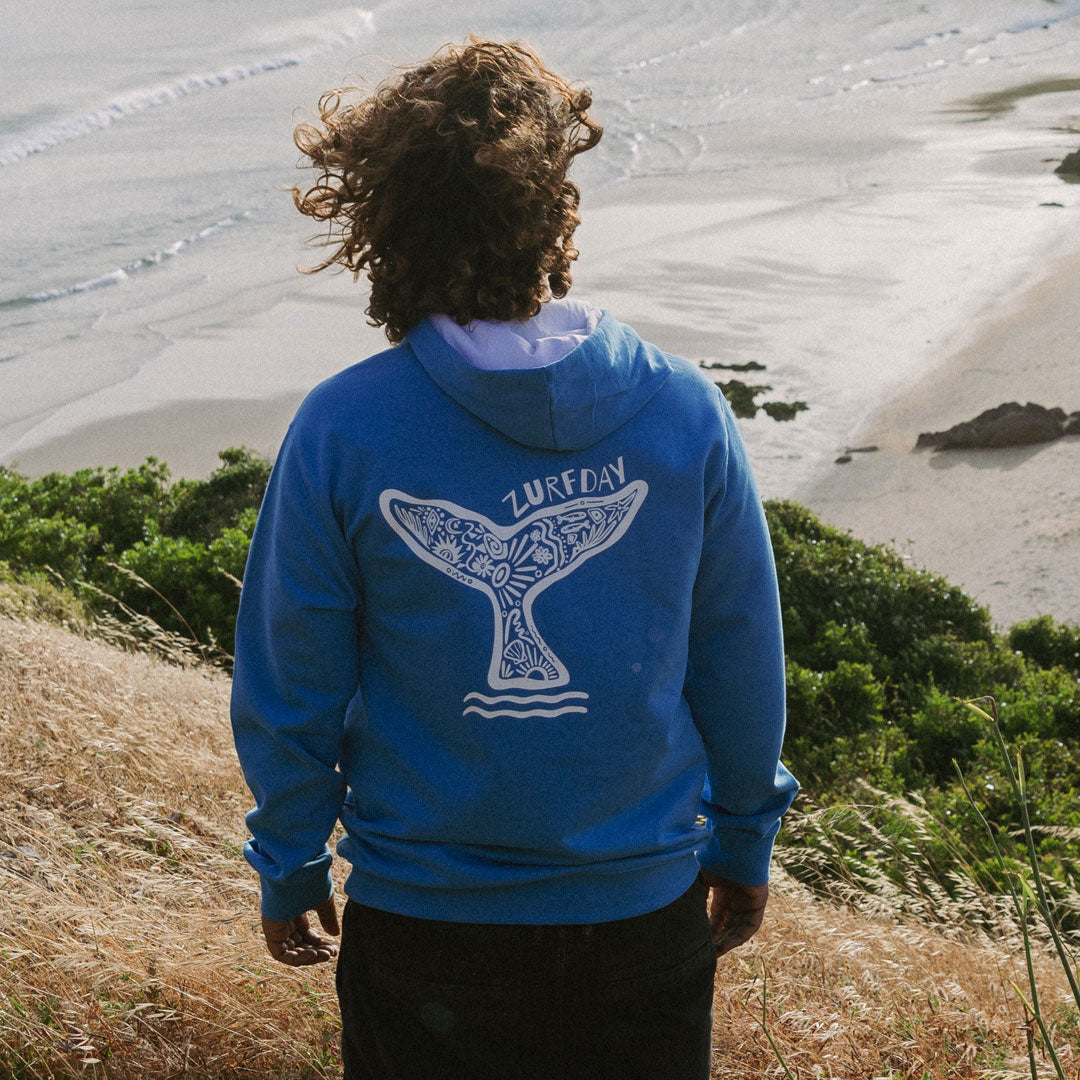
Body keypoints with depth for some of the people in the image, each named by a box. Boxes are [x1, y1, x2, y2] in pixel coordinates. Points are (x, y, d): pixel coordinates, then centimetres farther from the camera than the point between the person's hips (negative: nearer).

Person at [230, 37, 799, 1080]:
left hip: (420, 915, -1)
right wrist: (744, 845, 14)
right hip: (644, 905, 1)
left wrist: (288, 872, 9)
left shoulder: (341, 434, -17)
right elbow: (741, 665, -2)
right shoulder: (684, 411, -13)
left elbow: (289, 691, -7)